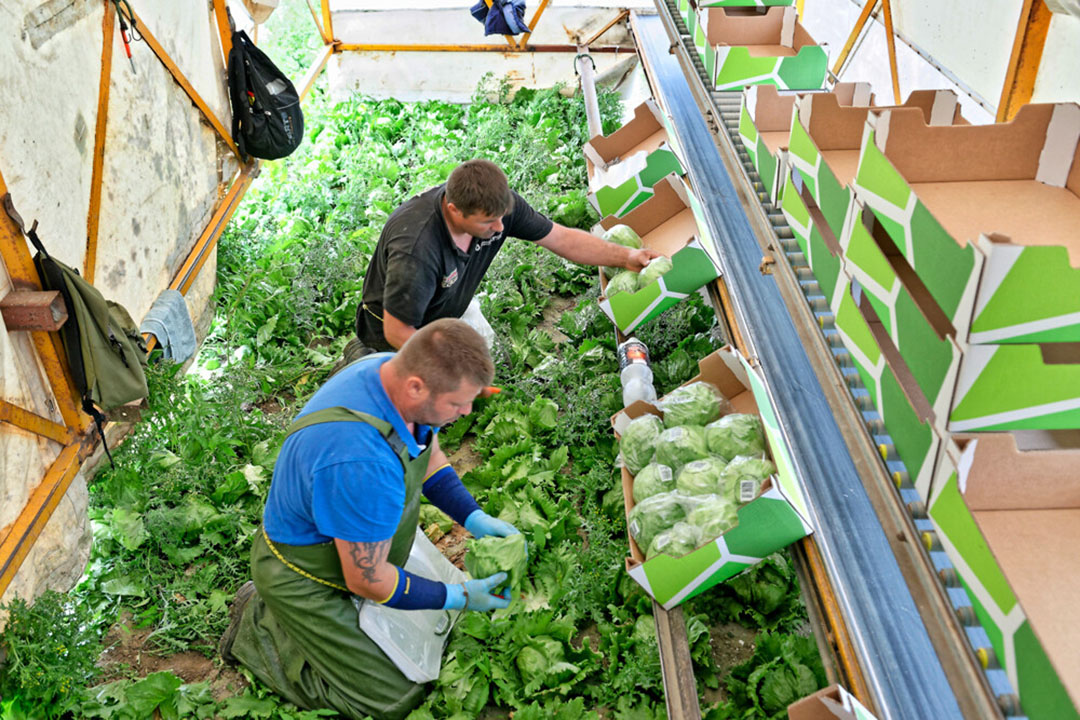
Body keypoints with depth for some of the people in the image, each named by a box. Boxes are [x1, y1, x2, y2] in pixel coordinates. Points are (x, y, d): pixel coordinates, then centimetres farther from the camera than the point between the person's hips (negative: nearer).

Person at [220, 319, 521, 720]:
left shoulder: (397, 371, -16)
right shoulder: (360, 461, -43)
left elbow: (429, 458, 5)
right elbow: (367, 581, -28)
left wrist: (475, 519, -7)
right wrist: (459, 598, -19)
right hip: (304, 578, -8)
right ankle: (258, 630, 10)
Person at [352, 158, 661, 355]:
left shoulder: (497, 204, -24)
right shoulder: (416, 252, -43)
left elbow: (562, 238, -11)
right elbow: (397, 331, -32)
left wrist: (625, 256, -20)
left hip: (448, 310, 7)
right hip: (398, 327, -7)